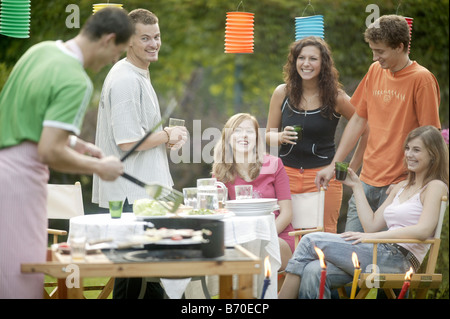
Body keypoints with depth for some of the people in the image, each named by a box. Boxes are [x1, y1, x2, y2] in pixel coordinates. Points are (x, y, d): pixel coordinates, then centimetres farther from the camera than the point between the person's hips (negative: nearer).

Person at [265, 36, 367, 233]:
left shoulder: (336, 97, -3)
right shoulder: (282, 93, 3)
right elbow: (268, 135, 12)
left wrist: (352, 168, 4)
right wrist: (281, 137, -10)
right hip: (287, 174, 2)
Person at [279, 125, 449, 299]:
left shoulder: (435, 187, 2)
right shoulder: (401, 187, 27)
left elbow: (423, 230, -14)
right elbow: (371, 225, 20)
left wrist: (372, 237, -16)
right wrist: (357, 186, 20)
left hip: (398, 259, -7)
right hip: (384, 253, 7)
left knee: (311, 241, -13)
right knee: (314, 271, -22)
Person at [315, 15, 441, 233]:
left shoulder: (421, 79, -9)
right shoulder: (375, 71, 11)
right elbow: (358, 120, 18)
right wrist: (334, 165, 14)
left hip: (400, 184, -6)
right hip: (367, 180, 6)